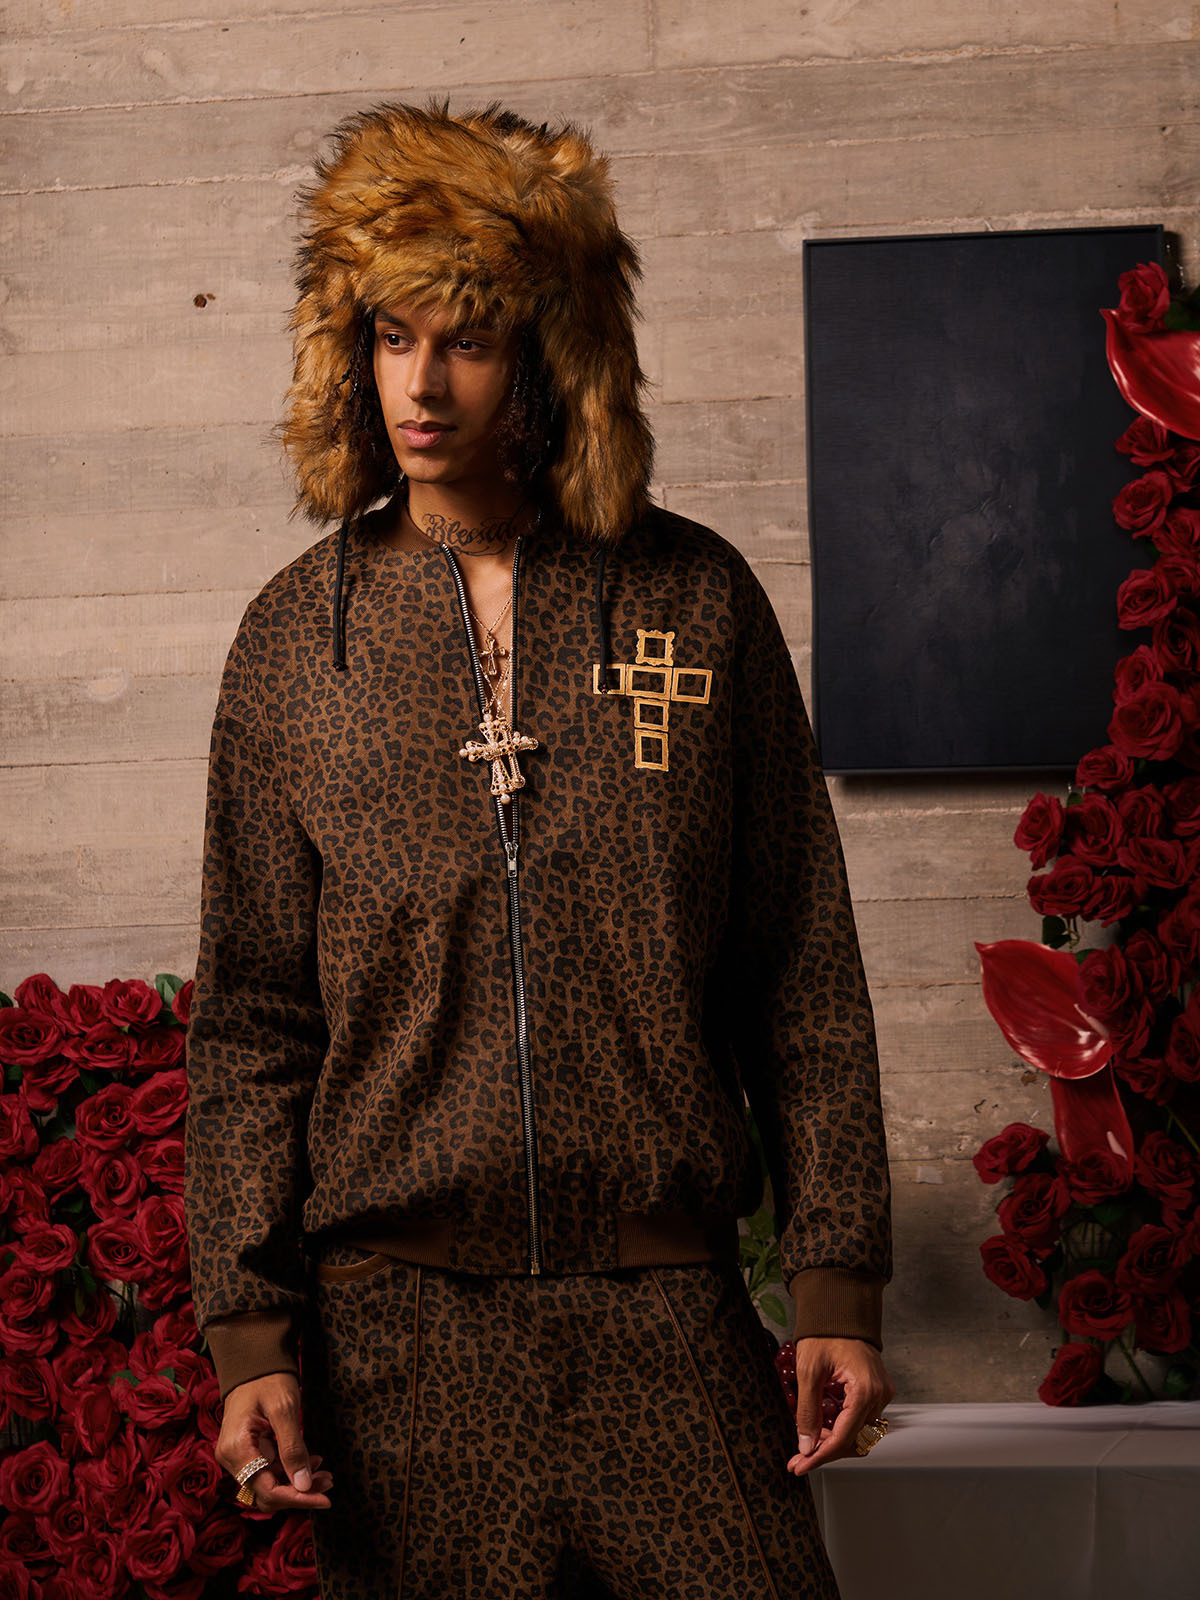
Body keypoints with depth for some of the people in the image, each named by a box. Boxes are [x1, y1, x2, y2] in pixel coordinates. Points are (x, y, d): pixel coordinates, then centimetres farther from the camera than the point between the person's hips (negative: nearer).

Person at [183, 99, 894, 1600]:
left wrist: (838, 1279, 1)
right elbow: (251, 1016, 5)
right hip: (397, 1320, 0)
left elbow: (803, 971, 4)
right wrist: (250, 1328, -3)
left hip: (668, 1307, 0)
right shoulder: (297, 635, 4)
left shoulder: (696, 601, 3)